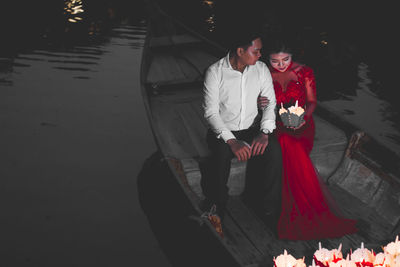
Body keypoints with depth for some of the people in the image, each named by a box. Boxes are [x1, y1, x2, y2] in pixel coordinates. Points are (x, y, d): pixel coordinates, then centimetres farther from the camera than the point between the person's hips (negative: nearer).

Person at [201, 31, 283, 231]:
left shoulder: (261, 69, 1)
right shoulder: (215, 72, -11)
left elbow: (270, 102, 1)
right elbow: (211, 112, -16)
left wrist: (265, 132, -18)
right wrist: (232, 141, -29)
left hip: (252, 129, 3)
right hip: (222, 131, -3)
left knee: (273, 150, -28)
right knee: (221, 155, -36)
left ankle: (268, 209, -13)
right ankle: (217, 207, -11)